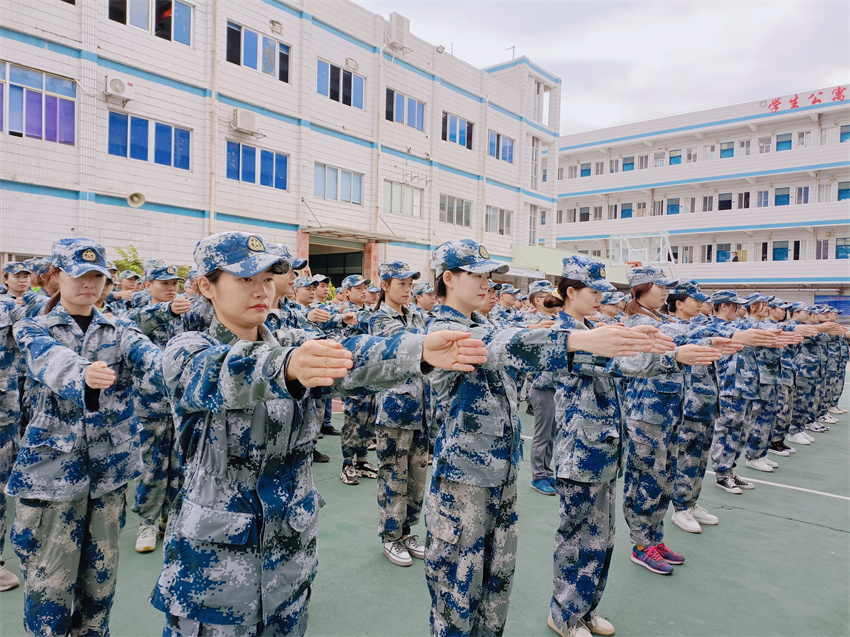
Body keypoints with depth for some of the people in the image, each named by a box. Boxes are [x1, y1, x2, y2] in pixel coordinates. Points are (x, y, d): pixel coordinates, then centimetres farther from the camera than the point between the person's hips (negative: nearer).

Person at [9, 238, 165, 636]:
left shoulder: (118, 331, 5)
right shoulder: (33, 330, -2)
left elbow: (149, 359, -17)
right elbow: (54, 364, -26)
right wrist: (84, 376, -49)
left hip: (109, 465, 3)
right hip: (52, 466, -2)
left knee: (101, 570, 15)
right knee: (50, 578, 5)